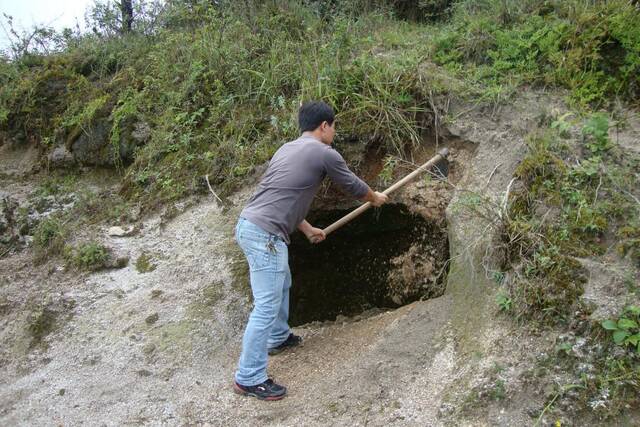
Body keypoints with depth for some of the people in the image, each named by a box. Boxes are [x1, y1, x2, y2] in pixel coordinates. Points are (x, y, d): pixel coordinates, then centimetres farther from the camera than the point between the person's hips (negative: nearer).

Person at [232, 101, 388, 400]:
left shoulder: (288, 149, 20)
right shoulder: (325, 154, -5)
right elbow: (354, 187, 9)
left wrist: (307, 229, 38)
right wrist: (375, 198, 31)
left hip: (249, 225, 10)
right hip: (265, 235, -10)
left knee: (282, 285, 28)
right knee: (267, 306, -4)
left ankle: (278, 338, 46)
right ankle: (248, 379, 3)